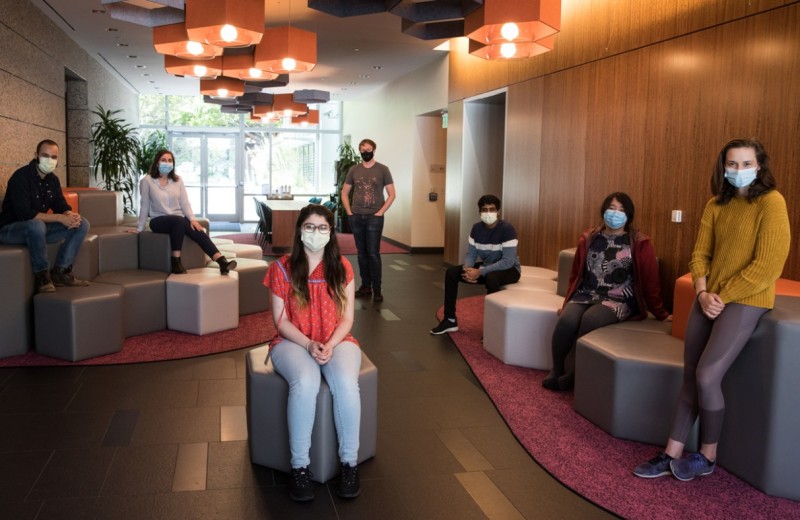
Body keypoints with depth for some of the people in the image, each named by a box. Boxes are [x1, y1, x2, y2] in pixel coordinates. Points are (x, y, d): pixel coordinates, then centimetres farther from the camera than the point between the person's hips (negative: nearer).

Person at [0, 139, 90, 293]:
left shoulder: (52, 179, 4)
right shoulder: (21, 177, -21)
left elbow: (61, 206, 5)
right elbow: (25, 214, -30)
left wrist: (71, 216, -20)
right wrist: (60, 218, -30)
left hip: (38, 227, 8)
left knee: (82, 224, -7)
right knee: (36, 225, -41)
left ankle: (60, 272, -8)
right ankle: (42, 275, -22)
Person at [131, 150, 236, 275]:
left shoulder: (178, 180, 9)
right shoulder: (147, 180, -2)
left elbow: (185, 203, 4)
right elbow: (145, 205, 1)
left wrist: (192, 219, -11)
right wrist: (139, 228, 3)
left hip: (179, 220, 3)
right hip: (158, 221, -3)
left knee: (198, 231, -27)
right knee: (179, 220, -37)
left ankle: (222, 262, -43)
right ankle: (176, 262, -34)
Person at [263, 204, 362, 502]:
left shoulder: (342, 267, 3)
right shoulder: (282, 268, -2)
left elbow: (347, 318, 2)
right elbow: (281, 321, -3)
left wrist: (331, 345, -16)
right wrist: (309, 345, -18)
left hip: (337, 341, 2)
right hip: (293, 342, -1)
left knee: (346, 383, -32)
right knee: (305, 383, -35)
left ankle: (350, 463, -15)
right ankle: (300, 466, -21)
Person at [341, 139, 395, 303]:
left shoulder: (383, 170, 0)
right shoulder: (354, 170, 8)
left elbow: (391, 194, -1)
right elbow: (344, 193, 13)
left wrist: (380, 213, -8)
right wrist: (349, 212, 2)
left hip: (374, 217, -3)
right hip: (356, 217, 3)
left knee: (373, 253, -6)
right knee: (361, 253, 8)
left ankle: (376, 289, 0)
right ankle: (365, 286, 17)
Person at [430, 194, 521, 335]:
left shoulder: (507, 229, -23)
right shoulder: (477, 228, -4)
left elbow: (508, 261, -29)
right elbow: (471, 254, -2)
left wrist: (480, 272, -34)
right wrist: (467, 269, -26)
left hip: (509, 269, -6)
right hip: (486, 266, 7)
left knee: (491, 278, -40)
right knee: (451, 273, -6)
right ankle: (450, 320, 2)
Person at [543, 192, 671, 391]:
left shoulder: (640, 244, 1)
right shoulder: (588, 239, 11)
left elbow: (650, 281, 5)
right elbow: (576, 274, 17)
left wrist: (660, 313, 9)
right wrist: (567, 303, 16)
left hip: (618, 300, -3)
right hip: (586, 294, 3)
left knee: (590, 319, -35)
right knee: (566, 320, -29)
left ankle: (578, 372, -14)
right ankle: (557, 369, -5)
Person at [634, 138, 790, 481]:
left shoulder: (771, 203, -10)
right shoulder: (715, 206, 10)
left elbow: (767, 267, -17)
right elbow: (700, 254, 9)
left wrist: (723, 297, -14)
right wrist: (703, 293, -8)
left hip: (745, 302, -6)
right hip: (709, 300, 6)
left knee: (707, 376, -13)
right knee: (690, 377, 5)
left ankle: (707, 457, 8)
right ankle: (672, 454, 13)